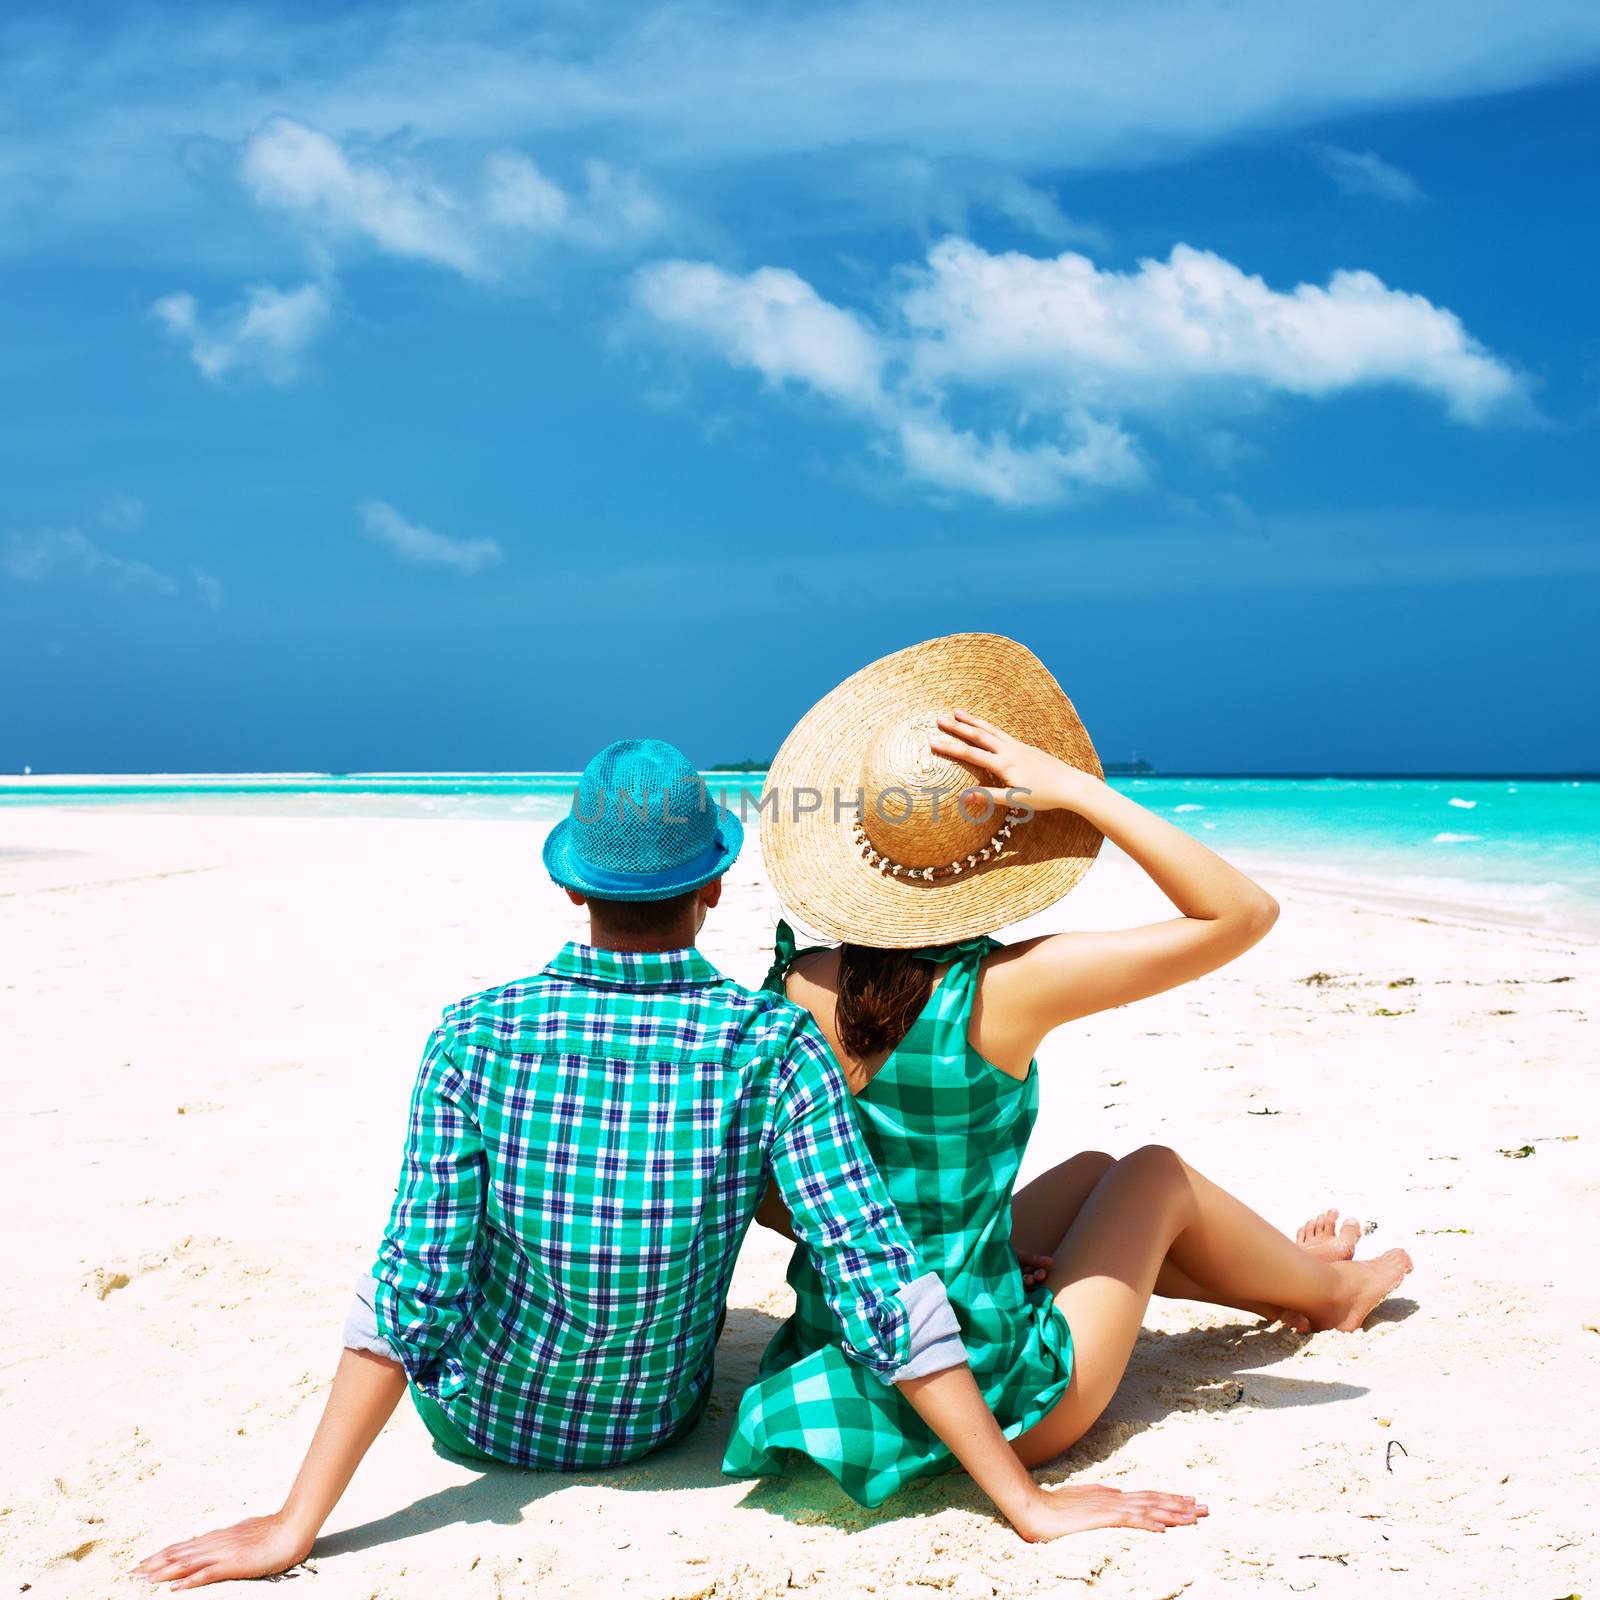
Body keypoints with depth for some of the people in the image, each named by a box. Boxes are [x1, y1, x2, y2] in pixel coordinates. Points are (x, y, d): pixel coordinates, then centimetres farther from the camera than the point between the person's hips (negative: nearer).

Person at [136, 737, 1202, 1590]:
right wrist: (1030, 1504, -21)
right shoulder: (773, 1047, -25)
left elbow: (408, 1297, -27)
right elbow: (878, 1289, -28)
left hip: (477, 1420, 0)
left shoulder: (477, 1035, -24)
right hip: (655, 1425, 1)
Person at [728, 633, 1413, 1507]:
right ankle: (1330, 1286, 49)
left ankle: (1287, 1282, 53)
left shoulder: (799, 985, -9)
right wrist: (1074, 790, -16)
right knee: (1156, 1173, 20)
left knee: (1091, 1174, 28)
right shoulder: (1005, 988, -23)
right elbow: (1244, 913, -15)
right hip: (992, 1412, -5)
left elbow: (764, 1196, 1)